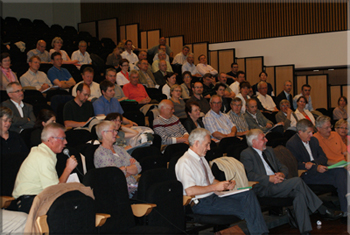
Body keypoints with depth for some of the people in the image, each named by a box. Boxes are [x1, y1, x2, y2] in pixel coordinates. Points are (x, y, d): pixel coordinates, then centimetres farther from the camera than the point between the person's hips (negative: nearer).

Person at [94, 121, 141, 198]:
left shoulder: (119, 149, 19)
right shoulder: (100, 153, -4)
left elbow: (138, 168, 11)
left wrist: (124, 168, -6)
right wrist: (131, 170, 3)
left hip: (135, 187, 8)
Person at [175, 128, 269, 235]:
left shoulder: (201, 158, 17)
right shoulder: (185, 162, -14)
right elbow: (190, 191, -24)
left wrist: (225, 185, 4)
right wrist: (215, 187, -18)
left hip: (213, 195, 9)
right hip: (201, 203, -9)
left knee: (248, 193, -11)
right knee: (242, 207, -22)